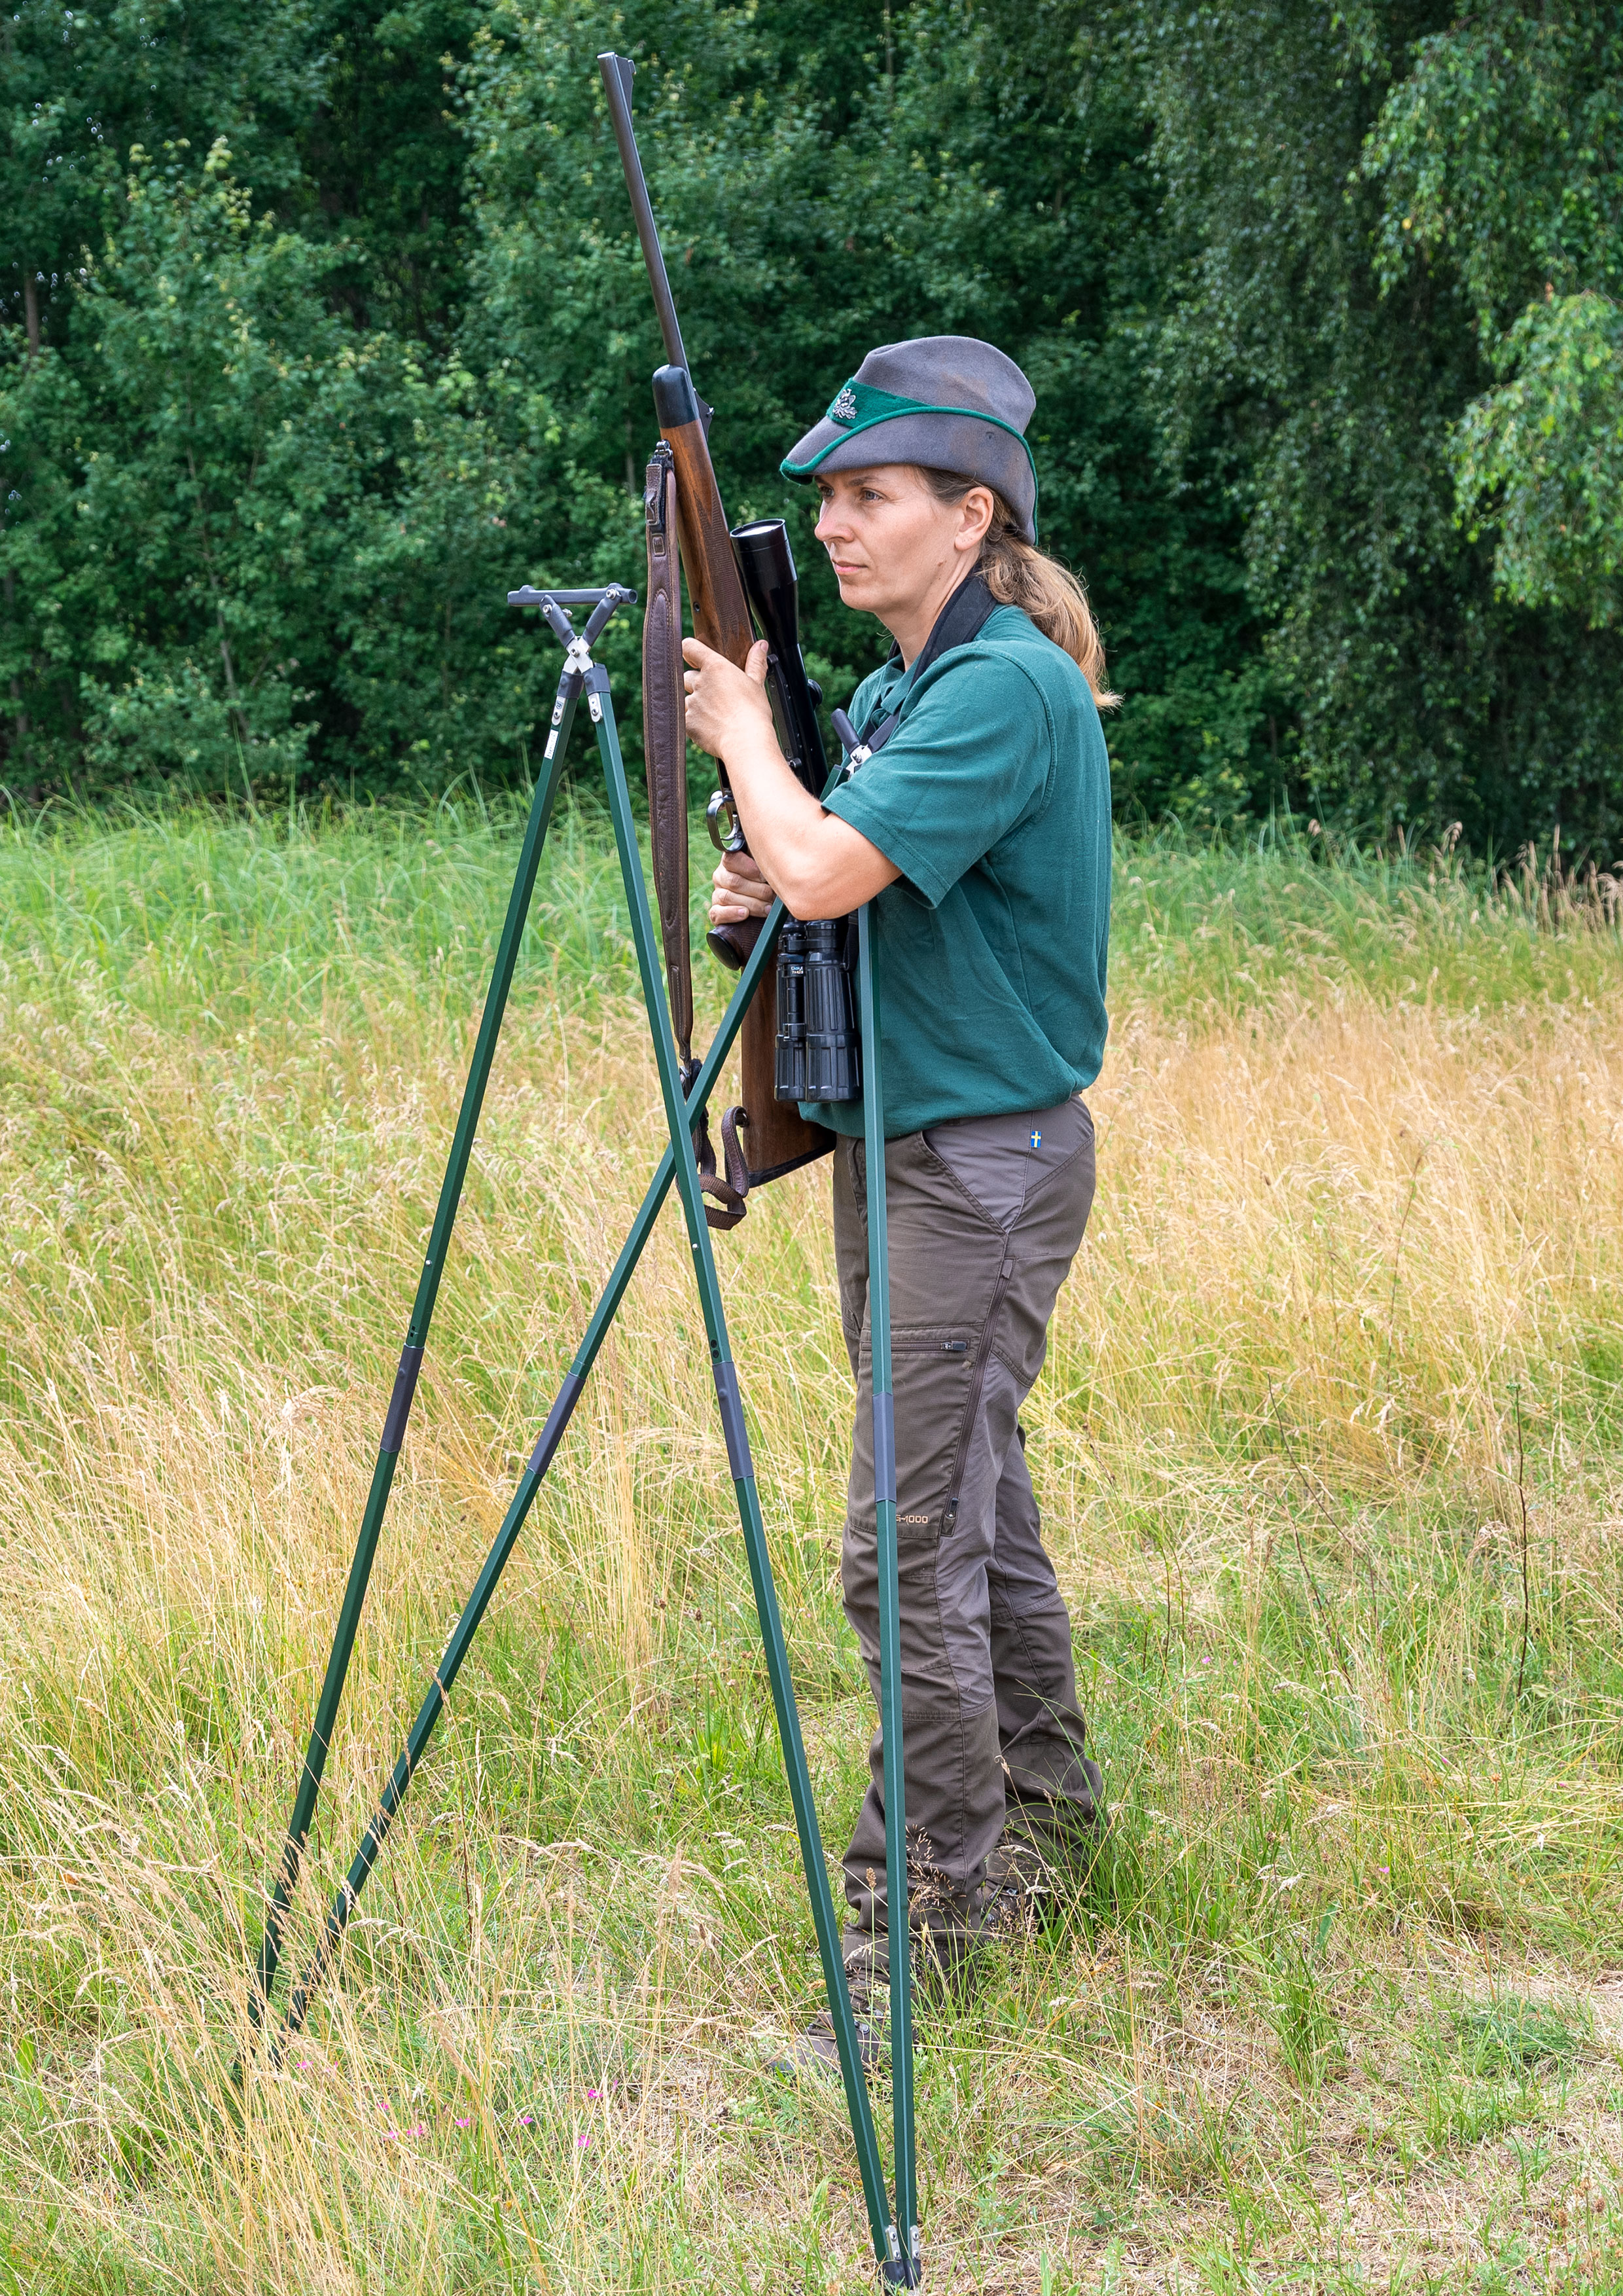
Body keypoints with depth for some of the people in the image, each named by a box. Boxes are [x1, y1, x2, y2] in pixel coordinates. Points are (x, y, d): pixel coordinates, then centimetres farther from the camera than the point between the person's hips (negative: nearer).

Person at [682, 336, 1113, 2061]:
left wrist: (746, 735, -10)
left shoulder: (1012, 689, -19)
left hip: (988, 1157, -10)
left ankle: (932, 1897, 1)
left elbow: (832, 869, -28)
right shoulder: (902, 686, 12)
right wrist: (762, 889, 1)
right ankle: (1041, 1802, 33)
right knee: (972, 1501, 19)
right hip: (894, 1140, 10)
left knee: (911, 1548, -8)